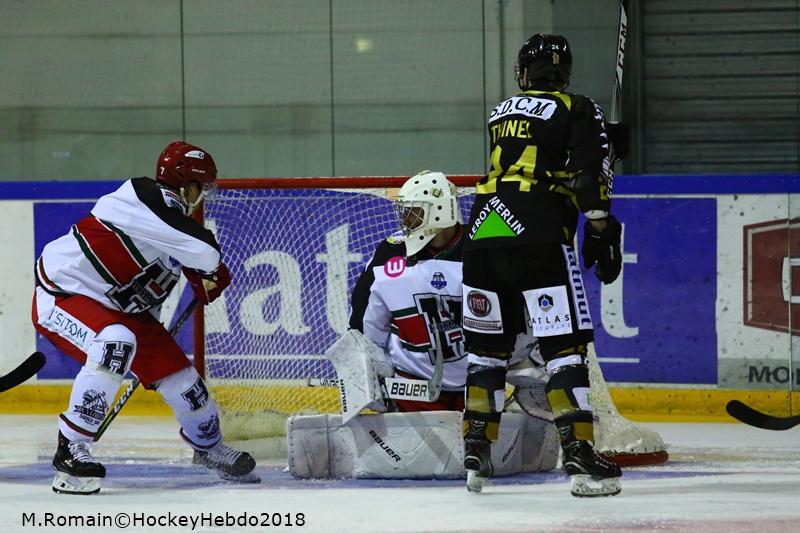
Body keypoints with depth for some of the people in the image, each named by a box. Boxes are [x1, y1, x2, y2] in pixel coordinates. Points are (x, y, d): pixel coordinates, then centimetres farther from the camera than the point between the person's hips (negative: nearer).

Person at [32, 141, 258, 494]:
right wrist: (210, 273, -10)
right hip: (63, 295, -9)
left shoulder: (170, 215, 5)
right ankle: (70, 451, -30)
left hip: (120, 308, 9)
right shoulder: (147, 198, -25)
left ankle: (208, 445, 38)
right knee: (115, 343, -36)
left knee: (176, 371, 9)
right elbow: (205, 253, -30)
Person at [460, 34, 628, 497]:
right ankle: (579, 456, -14)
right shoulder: (579, 112, 4)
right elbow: (591, 179, -7)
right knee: (565, 346, -5)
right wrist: (602, 234, -2)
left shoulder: (502, 112, 21)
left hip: (482, 236, 6)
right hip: (539, 238, -5)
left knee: (487, 345, 15)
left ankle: (476, 457, 15)